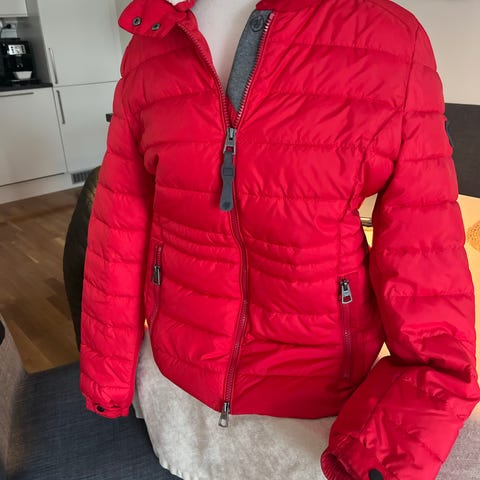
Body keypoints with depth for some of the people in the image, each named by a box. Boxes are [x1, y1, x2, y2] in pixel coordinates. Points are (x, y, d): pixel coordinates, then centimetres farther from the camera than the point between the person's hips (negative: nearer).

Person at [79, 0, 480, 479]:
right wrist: (107, 388, 4)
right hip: (176, 375, 3)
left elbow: (426, 262, -14)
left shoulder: (392, 39, -13)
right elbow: (119, 233, -3)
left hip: (319, 388, -2)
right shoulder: (149, 47, -4)